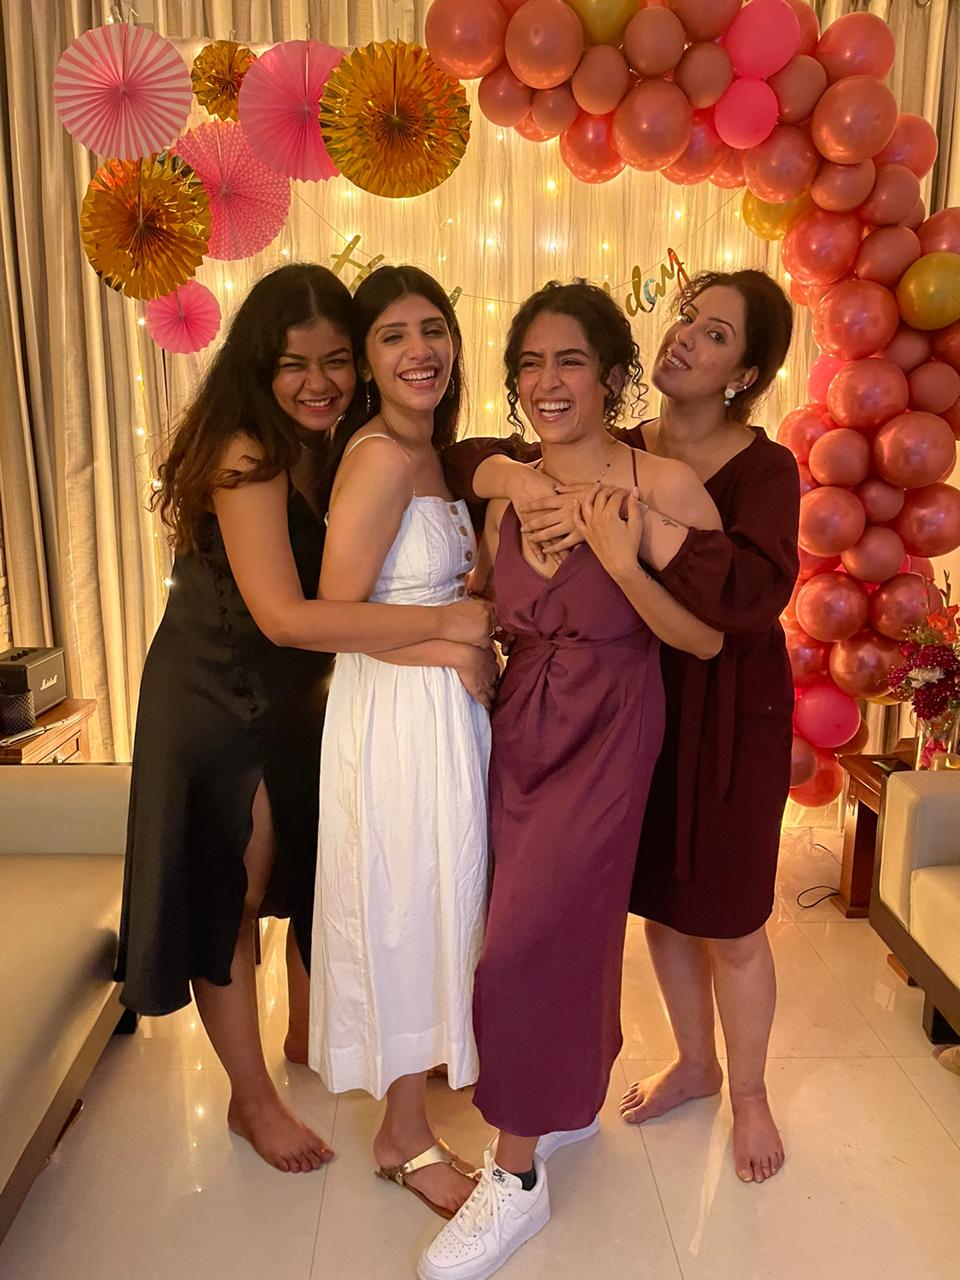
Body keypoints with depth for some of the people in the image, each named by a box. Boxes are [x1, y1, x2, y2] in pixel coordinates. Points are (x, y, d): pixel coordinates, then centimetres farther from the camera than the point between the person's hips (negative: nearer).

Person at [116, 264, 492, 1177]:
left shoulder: (334, 449, -1)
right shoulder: (245, 455, -24)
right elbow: (284, 615, -35)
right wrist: (444, 621, -35)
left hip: (297, 695, 8)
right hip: (215, 699, -7)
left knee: (317, 869, 18)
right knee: (231, 890, 4)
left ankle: (307, 1033, 43)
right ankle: (251, 1097, 25)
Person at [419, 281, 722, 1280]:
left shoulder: (663, 486, -14)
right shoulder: (505, 499, 3)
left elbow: (708, 639, -15)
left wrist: (622, 561, -25)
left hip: (607, 737, -5)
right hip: (518, 730, 5)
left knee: (524, 938, -6)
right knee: (568, 924, 17)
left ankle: (516, 1178, 16)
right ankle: (571, 1097, 43)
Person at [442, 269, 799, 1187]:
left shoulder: (763, 470, -15)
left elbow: (753, 591, -34)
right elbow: (470, 459, -6)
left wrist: (631, 517, -39)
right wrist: (517, 478, -28)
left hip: (728, 722, -4)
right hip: (637, 707, 5)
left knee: (727, 921, 10)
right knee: (660, 900, 19)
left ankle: (748, 1095, 38)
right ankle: (694, 1063, 45)